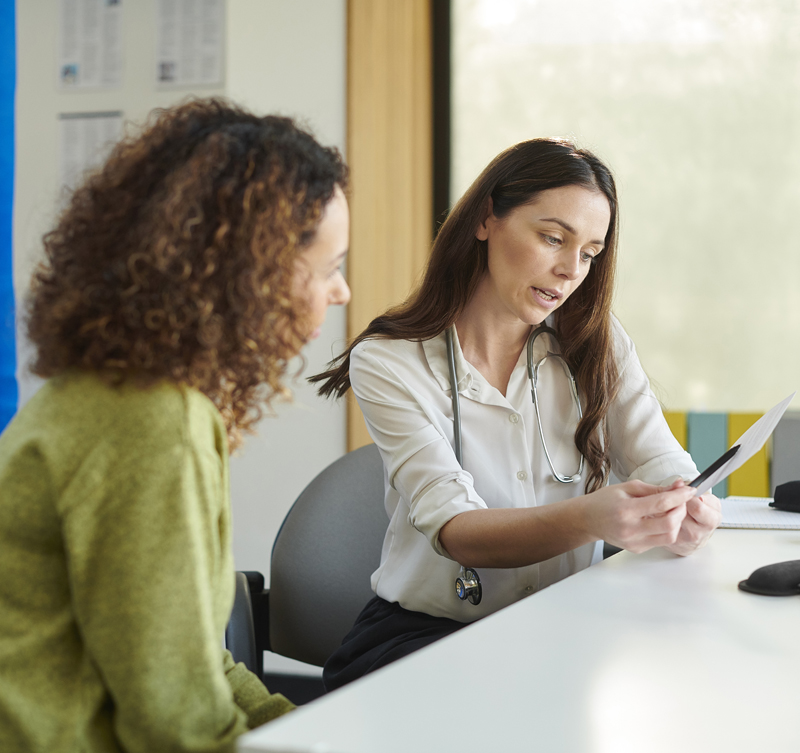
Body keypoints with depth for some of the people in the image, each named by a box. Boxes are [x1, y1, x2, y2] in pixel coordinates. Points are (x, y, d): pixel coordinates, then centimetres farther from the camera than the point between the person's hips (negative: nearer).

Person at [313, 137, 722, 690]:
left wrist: (686, 510, -29)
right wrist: (589, 519, -41)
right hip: (425, 634, -4)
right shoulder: (388, 363, -9)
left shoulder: (597, 347, 6)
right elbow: (454, 531, -21)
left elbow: (664, 465, -2)